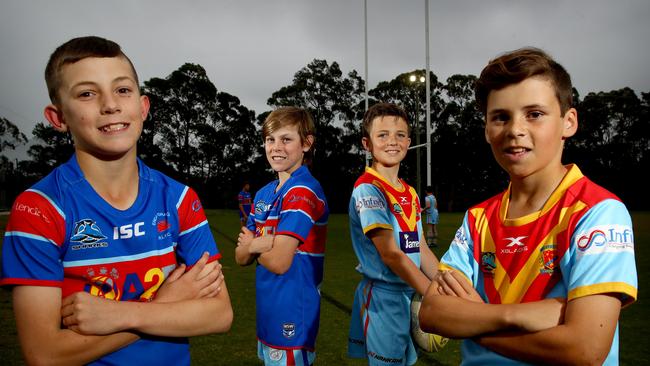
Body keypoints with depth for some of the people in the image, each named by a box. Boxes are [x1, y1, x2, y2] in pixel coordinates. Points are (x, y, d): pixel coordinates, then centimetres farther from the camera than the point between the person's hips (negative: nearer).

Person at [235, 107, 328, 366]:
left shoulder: (303, 192, -18)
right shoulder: (263, 194, 7)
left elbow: (278, 262, -23)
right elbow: (241, 257, 5)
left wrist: (251, 244, -4)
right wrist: (263, 243, -16)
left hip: (292, 314, -8)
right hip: (267, 312, 8)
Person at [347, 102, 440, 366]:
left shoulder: (410, 193, 10)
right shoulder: (367, 189, -16)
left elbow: (421, 249, 11)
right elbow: (390, 255, -20)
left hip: (409, 293, 8)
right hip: (382, 296, -8)